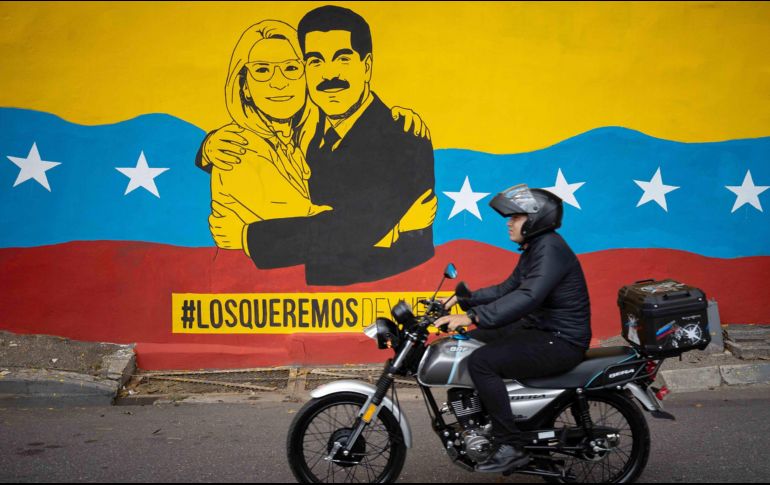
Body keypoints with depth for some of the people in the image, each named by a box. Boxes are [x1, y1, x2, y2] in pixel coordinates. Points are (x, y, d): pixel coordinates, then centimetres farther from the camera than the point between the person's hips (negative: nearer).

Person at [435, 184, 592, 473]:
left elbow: (527, 297, -34)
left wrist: (473, 317, -38)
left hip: (561, 342, -11)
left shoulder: (550, 249, -20)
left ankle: (511, 448, -19)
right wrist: (463, 300, 9)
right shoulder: (534, 248, 14)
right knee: (471, 341, 14)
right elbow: (507, 289, 18)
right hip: (538, 329, 11)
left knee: (481, 362, -24)